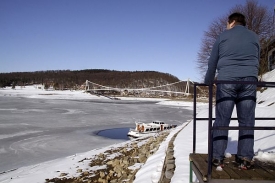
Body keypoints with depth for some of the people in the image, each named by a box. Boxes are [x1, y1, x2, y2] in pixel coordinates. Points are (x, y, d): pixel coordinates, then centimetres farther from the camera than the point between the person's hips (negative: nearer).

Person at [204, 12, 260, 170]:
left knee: (222, 120, -1)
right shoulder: (254, 37, 19)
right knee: (246, 121, 3)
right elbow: (257, 61, 21)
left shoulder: (223, 36, 12)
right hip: (249, 81, 2)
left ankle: (217, 157, -1)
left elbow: (212, 63, 13)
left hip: (226, 80, -2)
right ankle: (245, 158, 2)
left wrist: (208, 82, 25)